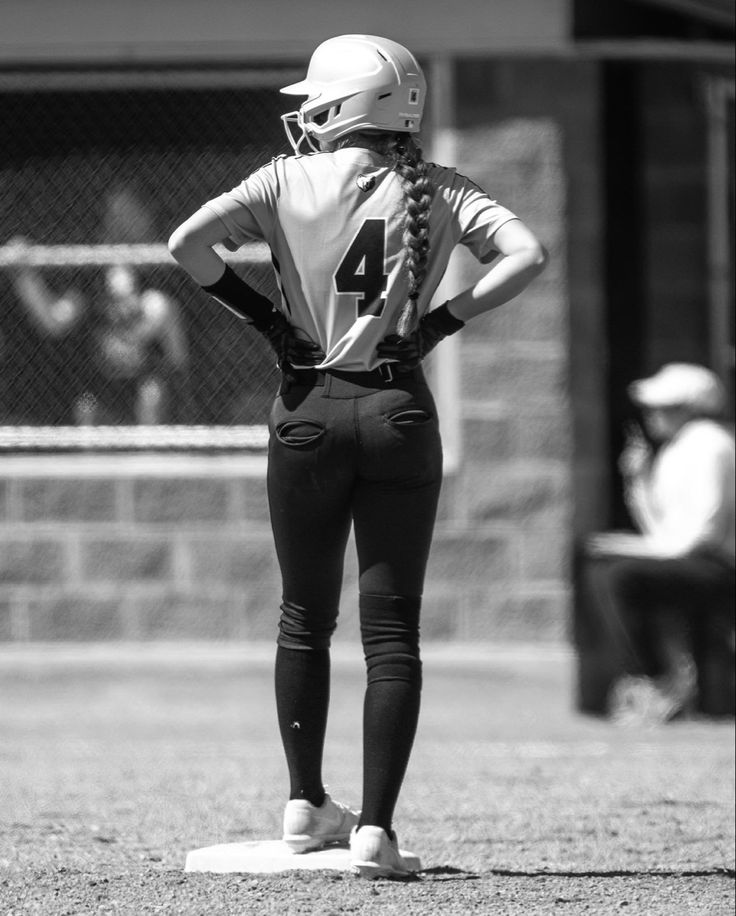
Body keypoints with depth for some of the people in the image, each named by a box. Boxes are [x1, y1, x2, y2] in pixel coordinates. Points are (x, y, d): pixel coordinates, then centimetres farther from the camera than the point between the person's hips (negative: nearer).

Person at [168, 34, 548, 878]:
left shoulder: (288, 182, -1)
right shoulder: (435, 190, 2)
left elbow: (188, 242, -11)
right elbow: (524, 254, -7)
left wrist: (262, 315, -1)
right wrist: (441, 320, 0)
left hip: (308, 412, 0)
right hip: (400, 413, 0)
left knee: (306, 618, 18)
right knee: (392, 629, 1)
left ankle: (305, 804, 24)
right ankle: (375, 830, -6)